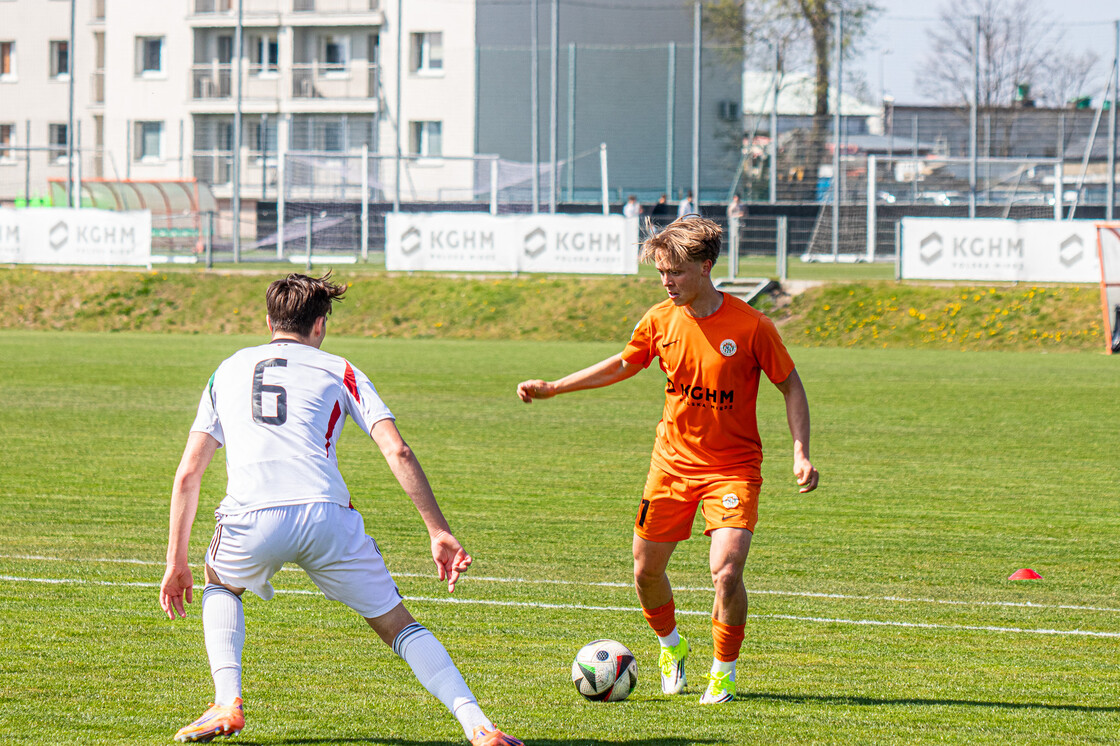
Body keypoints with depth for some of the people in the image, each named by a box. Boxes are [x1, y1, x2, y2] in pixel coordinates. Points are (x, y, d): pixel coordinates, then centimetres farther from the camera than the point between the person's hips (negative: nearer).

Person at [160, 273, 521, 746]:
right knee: (396, 624, 13)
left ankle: (227, 703, 13)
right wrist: (439, 532, 7)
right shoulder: (339, 371, 21)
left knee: (220, 585, 34)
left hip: (250, 520, 1)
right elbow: (397, 451, 8)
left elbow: (187, 474, 23)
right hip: (326, 517, -1)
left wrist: (177, 563, 27)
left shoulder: (227, 371, 28)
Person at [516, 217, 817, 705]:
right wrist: (552, 388, 14)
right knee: (646, 571, 9)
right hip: (673, 461, 4)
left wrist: (801, 455, -13)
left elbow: (791, 386, -5)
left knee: (726, 573, -19)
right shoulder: (660, 321, -3)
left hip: (733, 468, -4)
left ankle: (723, 673, 3)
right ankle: (670, 647, 39)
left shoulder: (751, 326, -16)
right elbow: (623, 365, 15)